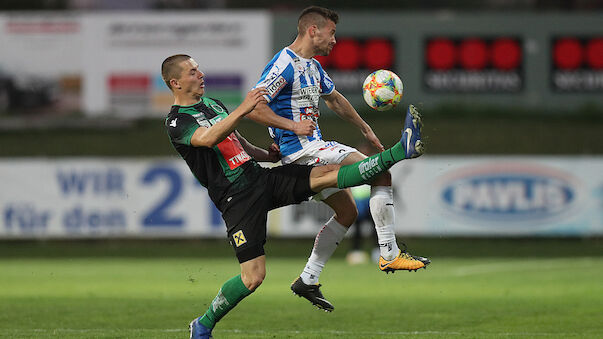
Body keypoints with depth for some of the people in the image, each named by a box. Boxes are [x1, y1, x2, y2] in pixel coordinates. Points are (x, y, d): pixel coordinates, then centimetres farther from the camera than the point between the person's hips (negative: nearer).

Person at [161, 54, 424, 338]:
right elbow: (208, 138, -32)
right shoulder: (176, 122, -10)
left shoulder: (213, 104, 17)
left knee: (328, 174, -7)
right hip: (237, 198, -7)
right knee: (253, 276, -11)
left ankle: (400, 151, -13)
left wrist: (267, 155, 14)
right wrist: (243, 109, -41)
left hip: (261, 177, 7)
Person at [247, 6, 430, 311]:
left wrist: (365, 129, 37)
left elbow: (334, 99, 33)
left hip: (316, 148, 11)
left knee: (347, 212, 17)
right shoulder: (283, 65, -15)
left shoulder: (313, 67, 15)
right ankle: (389, 254, -15)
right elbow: (253, 108, -23)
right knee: (382, 171, -15)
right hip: (301, 152, -11)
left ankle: (308, 280, 20)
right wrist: (293, 126, -29)